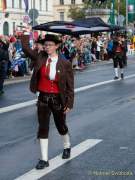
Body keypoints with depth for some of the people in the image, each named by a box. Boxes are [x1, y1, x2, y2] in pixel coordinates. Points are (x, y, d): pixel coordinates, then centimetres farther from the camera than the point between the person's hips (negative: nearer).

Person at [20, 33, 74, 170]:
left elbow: (70, 86, -7)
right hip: (43, 98, 2)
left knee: (61, 126, 17)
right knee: (43, 128, 3)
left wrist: (69, 104, -9)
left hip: (58, 99, -2)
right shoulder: (40, 58, -2)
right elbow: (25, 48, -8)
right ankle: (44, 159, 11)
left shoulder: (65, 64, -10)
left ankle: (67, 146, 47)